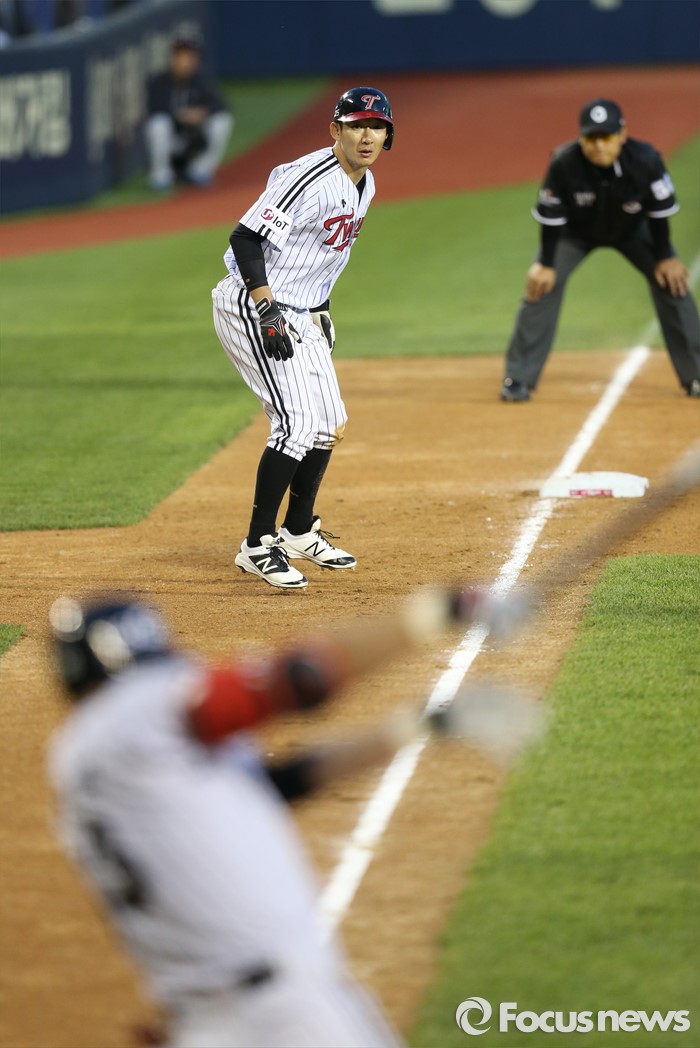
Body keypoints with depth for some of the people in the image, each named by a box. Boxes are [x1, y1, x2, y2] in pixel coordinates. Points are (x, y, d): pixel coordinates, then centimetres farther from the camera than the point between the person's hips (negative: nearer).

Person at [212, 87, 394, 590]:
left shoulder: (364, 183, 7)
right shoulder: (311, 179, -23)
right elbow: (246, 237, -26)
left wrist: (321, 308, 21)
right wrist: (268, 311, -30)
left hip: (302, 316, 10)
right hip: (255, 306, -10)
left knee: (329, 425, 15)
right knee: (299, 422, -17)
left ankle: (299, 532, 33)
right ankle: (258, 545, -9)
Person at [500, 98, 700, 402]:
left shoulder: (646, 160, -35)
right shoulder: (564, 163, -36)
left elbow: (659, 209, -19)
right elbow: (551, 215, -21)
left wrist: (664, 257, -11)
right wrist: (546, 262, -15)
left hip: (632, 229, 1)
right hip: (577, 232, -1)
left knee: (671, 280, -9)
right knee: (543, 284, -13)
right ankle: (518, 379, -2)